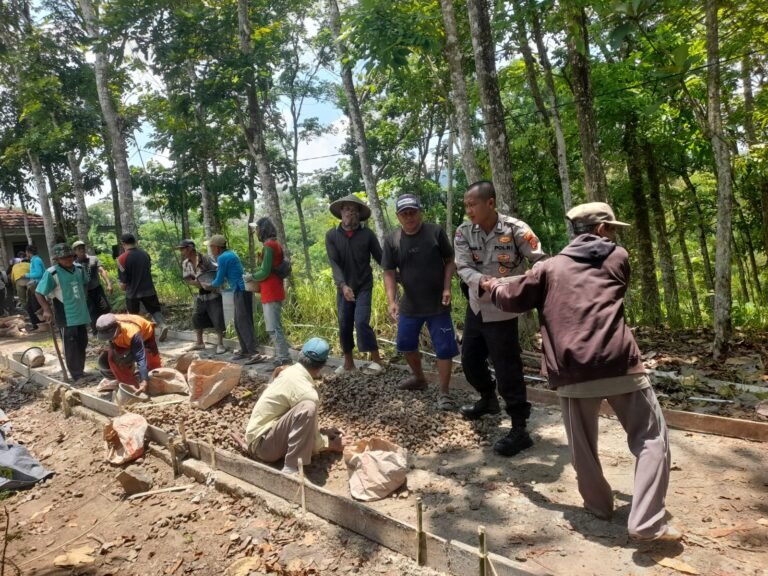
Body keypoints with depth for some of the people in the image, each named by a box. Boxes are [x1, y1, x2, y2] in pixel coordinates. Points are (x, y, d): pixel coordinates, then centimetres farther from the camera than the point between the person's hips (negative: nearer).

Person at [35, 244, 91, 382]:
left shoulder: (79, 268, 2)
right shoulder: (52, 273, -15)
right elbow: (38, 293, -12)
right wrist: (47, 310, -20)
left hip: (82, 313, 6)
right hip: (66, 317, -6)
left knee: (82, 344, 16)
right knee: (71, 346, -1)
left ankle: (81, 371, 30)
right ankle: (77, 376, 5)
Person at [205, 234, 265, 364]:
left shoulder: (222, 258, -12)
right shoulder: (230, 254, 16)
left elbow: (219, 281, -6)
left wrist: (208, 286, 12)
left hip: (241, 291, -10)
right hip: (241, 290, 10)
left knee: (244, 323, -11)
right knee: (239, 323, 14)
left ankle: (254, 354, -15)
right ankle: (245, 350, 20)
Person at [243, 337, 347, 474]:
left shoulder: (291, 371, 5)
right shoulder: (306, 391, -22)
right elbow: (312, 441, -12)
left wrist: (323, 432, 20)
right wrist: (332, 444, 5)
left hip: (258, 435, 9)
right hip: (262, 443, -9)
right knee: (307, 408, -29)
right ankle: (291, 469, -27)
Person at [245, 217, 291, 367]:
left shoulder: (268, 246, -14)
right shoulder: (275, 244, 15)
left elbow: (264, 273, -18)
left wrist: (251, 277, -1)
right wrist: (254, 275, 14)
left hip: (271, 293, -10)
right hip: (274, 291, 10)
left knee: (273, 328, -8)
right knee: (275, 327, 14)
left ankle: (284, 359, -6)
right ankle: (281, 356, 18)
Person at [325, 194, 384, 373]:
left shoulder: (367, 234, -6)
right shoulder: (331, 235, -3)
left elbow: (380, 258, -4)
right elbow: (334, 263, -12)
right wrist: (343, 285, -26)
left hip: (364, 287, -2)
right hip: (343, 288, 3)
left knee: (361, 322, -14)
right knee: (344, 326, 8)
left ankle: (376, 359, 2)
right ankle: (348, 362, 25)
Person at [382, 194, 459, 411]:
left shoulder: (436, 232, -9)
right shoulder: (391, 240, -4)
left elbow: (450, 261, -2)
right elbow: (389, 273, -3)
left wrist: (447, 288, -12)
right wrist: (392, 301, -14)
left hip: (437, 304, -3)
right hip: (409, 304, 3)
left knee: (444, 348, 0)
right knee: (406, 344, 17)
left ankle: (444, 393, 13)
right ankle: (419, 378, 42)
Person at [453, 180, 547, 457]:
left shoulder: (515, 229, -17)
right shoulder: (463, 232, -5)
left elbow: (541, 261, -16)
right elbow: (463, 268, -15)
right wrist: (485, 282, -35)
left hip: (502, 310, -6)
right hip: (476, 306, 6)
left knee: (507, 369, -4)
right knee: (469, 360, 19)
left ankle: (520, 430, 10)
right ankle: (488, 399, 47)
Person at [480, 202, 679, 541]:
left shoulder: (550, 267, 15)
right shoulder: (618, 258, 15)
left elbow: (513, 299, 18)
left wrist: (493, 288, 40)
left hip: (572, 370, 1)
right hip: (619, 364, -1)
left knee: (582, 445, 19)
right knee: (651, 438, 10)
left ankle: (599, 505, 35)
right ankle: (647, 523, 4)